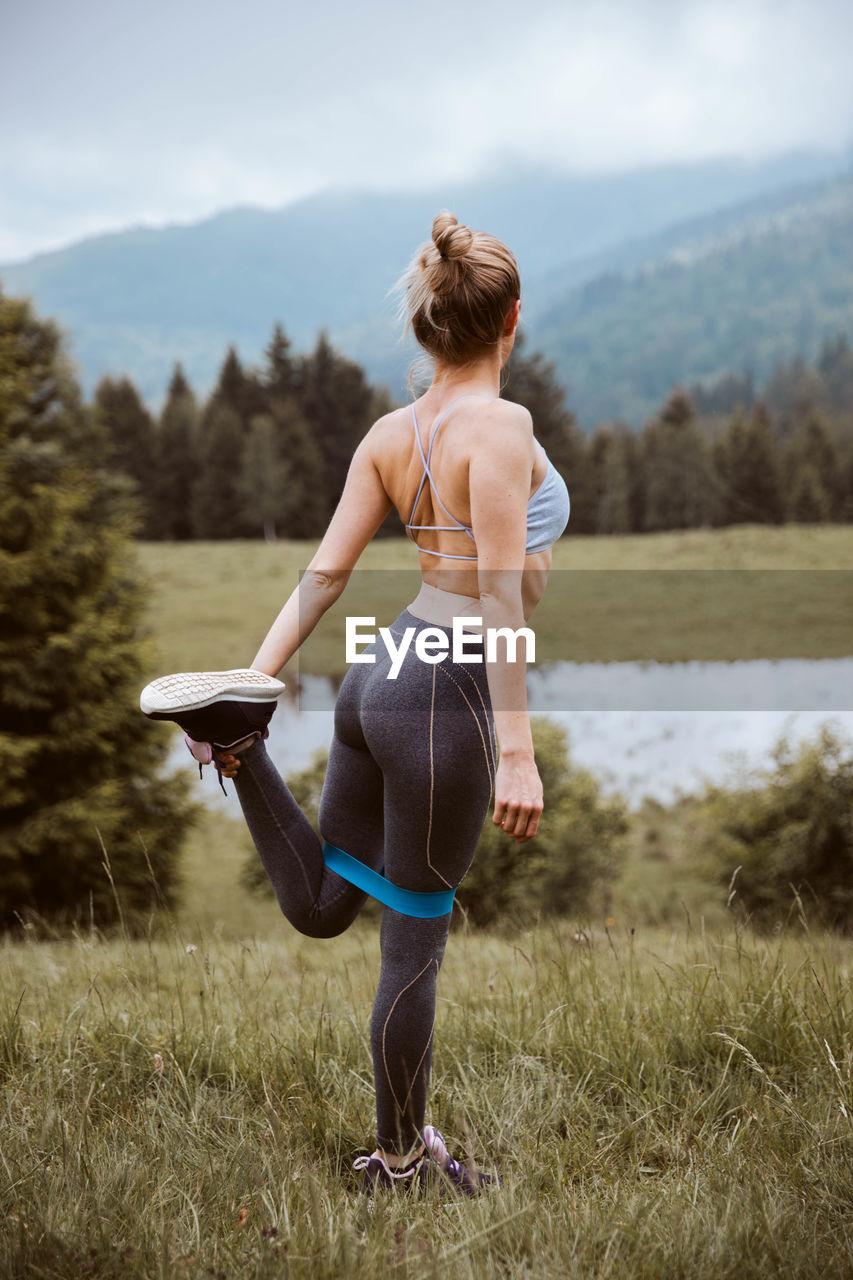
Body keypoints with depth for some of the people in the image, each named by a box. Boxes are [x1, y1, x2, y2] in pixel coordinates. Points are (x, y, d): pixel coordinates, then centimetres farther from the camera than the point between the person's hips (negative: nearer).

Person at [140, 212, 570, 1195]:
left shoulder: (389, 433, 7)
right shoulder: (499, 425, -16)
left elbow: (325, 572, 5)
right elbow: (501, 597, -21)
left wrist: (259, 673, 4)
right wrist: (517, 748, -21)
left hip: (382, 670, 8)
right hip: (447, 694, -8)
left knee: (318, 907, 22)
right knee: (415, 942, 7)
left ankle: (237, 727, 5)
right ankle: (401, 1157, 23)